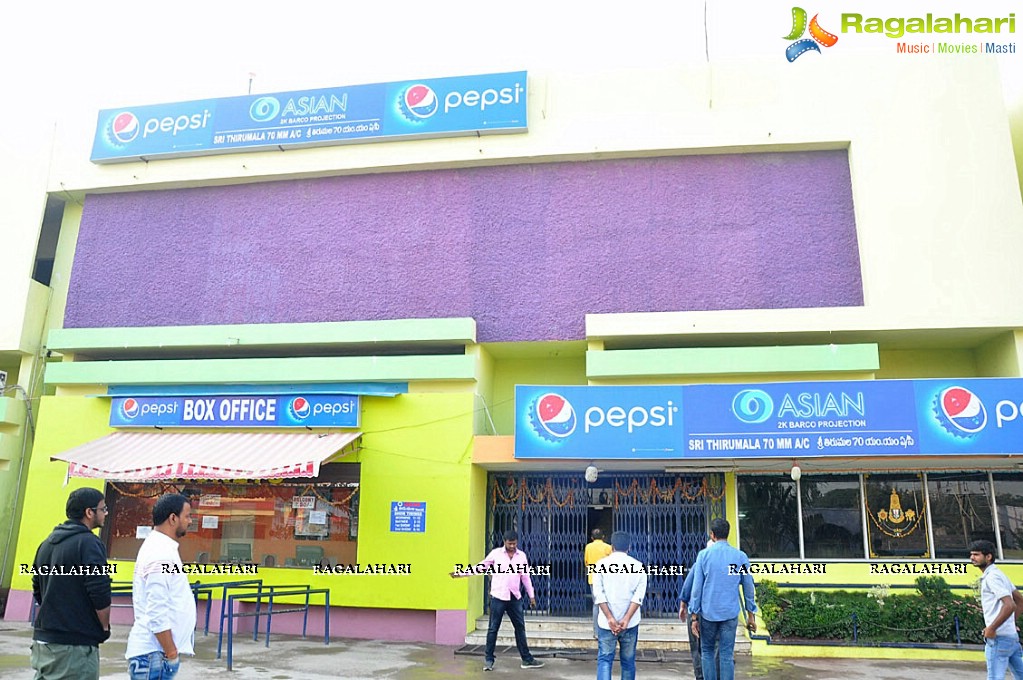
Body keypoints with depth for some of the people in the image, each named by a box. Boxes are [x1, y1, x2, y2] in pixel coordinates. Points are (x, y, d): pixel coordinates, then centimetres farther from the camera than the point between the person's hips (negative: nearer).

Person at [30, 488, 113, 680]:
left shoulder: (47, 543, 12)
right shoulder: (88, 543, -15)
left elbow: (38, 591, 18)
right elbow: (100, 593, -20)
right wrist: (105, 628, -5)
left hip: (42, 638, 8)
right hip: (75, 644, -8)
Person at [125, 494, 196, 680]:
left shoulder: (160, 548, 13)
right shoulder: (160, 554, -18)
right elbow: (157, 613, -22)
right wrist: (171, 653, -18)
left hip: (157, 651, 10)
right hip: (154, 653, -10)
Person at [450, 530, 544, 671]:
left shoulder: (521, 555, 5)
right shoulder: (496, 553, -3)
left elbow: (526, 577, 12)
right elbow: (480, 567, 0)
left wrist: (531, 596, 12)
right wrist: (460, 573, -6)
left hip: (515, 597, 3)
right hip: (498, 596, -3)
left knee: (520, 628, 7)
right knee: (493, 628, 2)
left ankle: (527, 659, 14)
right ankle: (488, 659, 12)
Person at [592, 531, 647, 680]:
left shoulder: (601, 565, 2)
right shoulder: (638, 566, 3)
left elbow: (598, 594, -8)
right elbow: (639, 595, -8)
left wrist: (610, 618, -11)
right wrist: (626, 619, -13)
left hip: (607, 622, -1)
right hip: (630, 623, 1)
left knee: (604, 660, 2)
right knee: (628, 661, 12)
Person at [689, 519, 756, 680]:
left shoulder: (704, 555, -3)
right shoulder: (741, 556, 0)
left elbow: (697, 587, -3)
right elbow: (748, 587, 4)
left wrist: (694, 616, 2)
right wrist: (751, 615, 13)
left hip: (708, 613, 0)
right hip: (730, 613, 1)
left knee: (707, 651, 15)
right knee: (727, 655, 5)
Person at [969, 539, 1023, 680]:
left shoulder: (991, 577, -15)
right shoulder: (998, 574, 15)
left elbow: (1010, 605, -25)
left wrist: (991, 629, -19)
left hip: (998, 637, -10)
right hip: (1011, 636, 10)